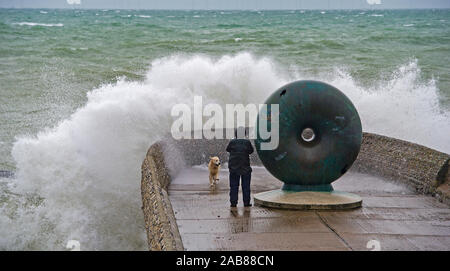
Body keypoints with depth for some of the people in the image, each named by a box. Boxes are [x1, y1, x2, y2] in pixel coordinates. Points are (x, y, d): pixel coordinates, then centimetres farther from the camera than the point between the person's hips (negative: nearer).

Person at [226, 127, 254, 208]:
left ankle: (233, 202, 4)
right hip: (245, 167, 0)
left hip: (234, 167, 1)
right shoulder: (247, 142, -7)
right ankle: (246, 202, 7)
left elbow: (228, 149, 12)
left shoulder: (232, 142, -6)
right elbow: (251, 151, 7)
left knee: (234, 186, 6)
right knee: (246, 186, 7)